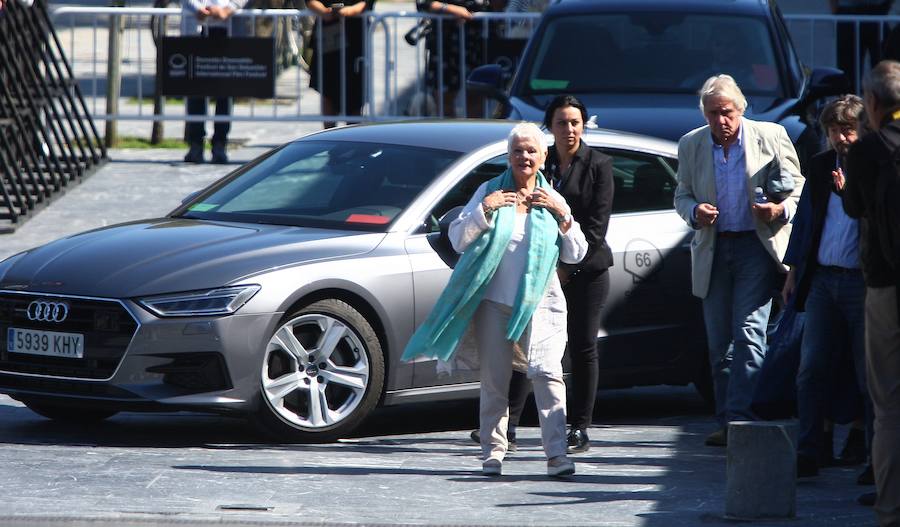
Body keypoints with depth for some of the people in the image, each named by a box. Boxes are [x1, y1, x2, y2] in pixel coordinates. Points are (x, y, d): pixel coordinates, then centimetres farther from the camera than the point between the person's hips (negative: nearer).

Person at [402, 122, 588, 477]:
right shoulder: (490, 191, 8)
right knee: (494, 380, 1)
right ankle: (493, 452, 10)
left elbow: (576, 255, 7)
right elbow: (458, 240, 2)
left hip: (539, 303, 0)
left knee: (547, 372, -16)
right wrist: (483, 211, -12)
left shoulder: (551, 200, 11)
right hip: (494, 301, 0)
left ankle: (556, 454, -20)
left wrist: (563, 215, -6)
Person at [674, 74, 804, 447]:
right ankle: (726, 425, 14)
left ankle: (738, 416, -18)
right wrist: (695, 212, -10)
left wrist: (781, 210, -17)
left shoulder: (771, 137, -2)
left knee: (748, 334, -14)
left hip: (756, 246, -4)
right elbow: (682, 195, 13)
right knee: (719, 342, 7)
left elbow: (798, 188, 4)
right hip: (713, 249, 4)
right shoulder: (691, 145, 6)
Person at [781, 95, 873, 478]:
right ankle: (809, 453, 7)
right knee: (811, 370, 3)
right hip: (823, 279, 5)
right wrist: (793, 271, 18)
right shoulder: (820, 166, 12)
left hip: (863, 282, -5)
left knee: (869, 375, 0)